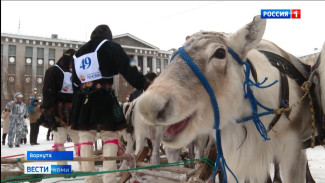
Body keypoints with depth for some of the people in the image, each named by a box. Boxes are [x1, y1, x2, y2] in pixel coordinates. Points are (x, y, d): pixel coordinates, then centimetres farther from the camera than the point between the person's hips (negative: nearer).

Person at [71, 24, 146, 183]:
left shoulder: (78, 54, 22)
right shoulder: (110, 47, 5)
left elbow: (75, 84, 19)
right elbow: (128, 70, -8)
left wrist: (76, 107, 21)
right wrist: (143, 84, -6)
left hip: (82, 101, 5)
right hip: (104, 98, -5)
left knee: (86, 139, 9)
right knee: (110, 139, 2)